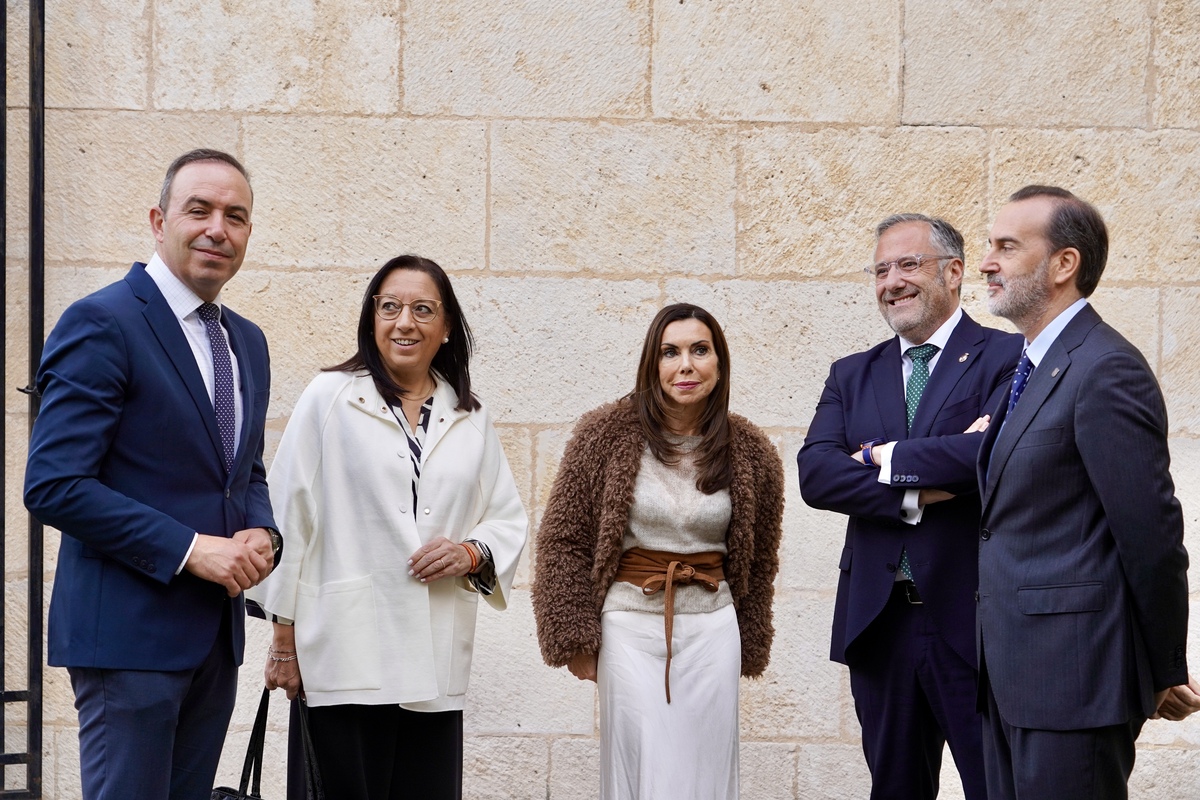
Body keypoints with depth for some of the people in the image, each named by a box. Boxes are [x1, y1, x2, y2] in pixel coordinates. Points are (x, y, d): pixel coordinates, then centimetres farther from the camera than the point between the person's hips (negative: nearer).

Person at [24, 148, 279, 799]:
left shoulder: (247, 342, 15)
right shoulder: (101, 325, -11)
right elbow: (53, 486, -17)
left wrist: (259, 534, 1)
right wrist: (190, 549, -19)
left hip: (217, 636, 8)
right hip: (128, 629, -8)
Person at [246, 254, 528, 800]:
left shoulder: (471, 420, 14)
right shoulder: (330, 398, 2)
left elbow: (509, 521, 18)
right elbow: (290, 520, 0)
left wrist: (472, 554, -5)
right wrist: (284, 640, -2)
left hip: (437, 666, 4)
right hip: (345, 655, -3)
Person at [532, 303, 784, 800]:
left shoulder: (751, 455, 2)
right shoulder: (606, 434, -5)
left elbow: (757, 562, 12)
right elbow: (563, 539, -2)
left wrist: (750, 647, 15)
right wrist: (573, 636, -6)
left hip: (713, 629, 2)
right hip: (630, 625, -2)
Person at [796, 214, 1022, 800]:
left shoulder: (1007, 357, -2)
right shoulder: (852, 375, 13)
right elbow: (815, 473, -3)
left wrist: (884, 458, -9)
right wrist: (914, 493, -17)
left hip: (972, 620, -5)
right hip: (878, 620, 5)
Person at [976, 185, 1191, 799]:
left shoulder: (1106, 371, -16)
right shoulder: (1034, 368, 16)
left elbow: (1151, 535, -15)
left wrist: (1163, 674, -8)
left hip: (1072, 676, -9)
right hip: (1009, 678, 9)